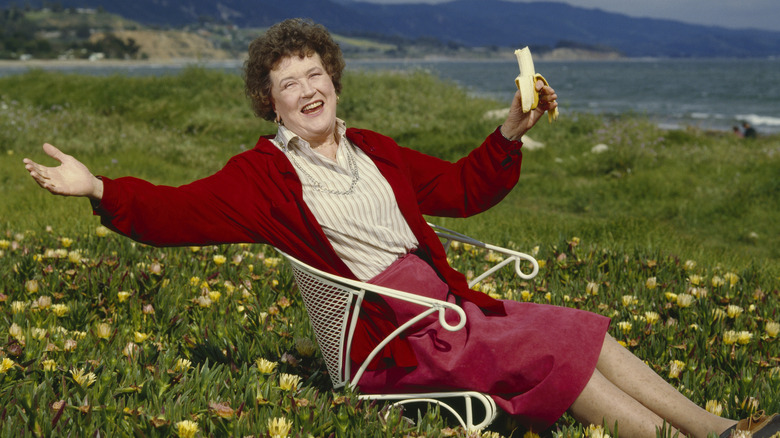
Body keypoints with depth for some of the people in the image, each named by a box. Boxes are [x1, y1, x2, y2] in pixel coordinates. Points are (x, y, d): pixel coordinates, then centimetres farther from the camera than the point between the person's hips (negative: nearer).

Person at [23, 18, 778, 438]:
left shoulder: (373, 151, 18)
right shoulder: (262, 174, 0)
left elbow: (461, 187, 25)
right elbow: (178, 211, -12)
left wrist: (510, 133, 12)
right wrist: (101, 189, -28)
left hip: (450, 302, 7)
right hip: (394, 335, -7)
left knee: (582, 331, -3)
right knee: (544, 352, -22)